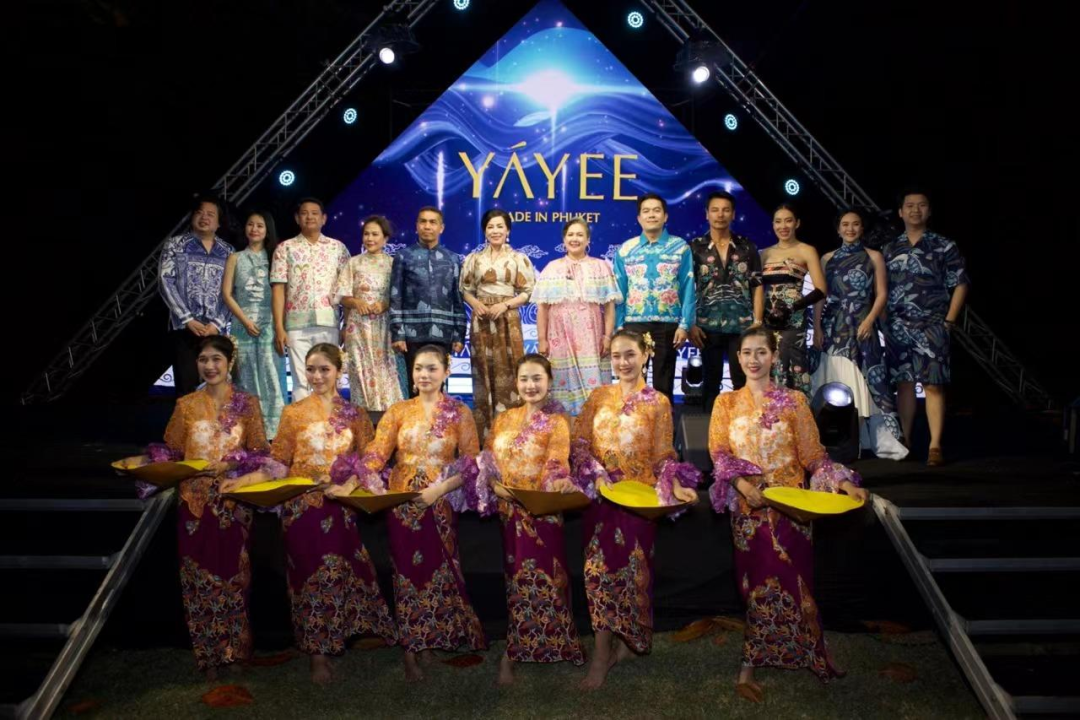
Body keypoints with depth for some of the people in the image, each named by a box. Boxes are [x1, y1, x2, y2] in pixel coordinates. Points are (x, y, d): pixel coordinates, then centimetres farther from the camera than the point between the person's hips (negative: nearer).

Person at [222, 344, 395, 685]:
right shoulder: (293, 413, 2)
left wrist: (349, 485, -16)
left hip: (340, 507, 1)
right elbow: (278, 464, 0)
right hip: (302, 506, -1)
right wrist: (245, 480, -15)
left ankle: (325, 645, 21)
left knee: (339, 572, 3)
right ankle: (317, 653, 15)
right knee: (310, 573, 4)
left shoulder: (354, 414, 5)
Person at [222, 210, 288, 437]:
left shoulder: (274, 256, 9)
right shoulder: (235, 258, 10)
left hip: (270, 324, -1)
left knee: (271, 377, -4)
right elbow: (226, 293, 4)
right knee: (247, 378, 2)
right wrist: (245, 320, -8)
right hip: (243, 325, 1)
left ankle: (273, 430, 0)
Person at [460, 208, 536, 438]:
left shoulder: (519, 259, 4)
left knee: (507, 373, -3)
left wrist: (505, 304, -13)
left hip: (508, 321, -2)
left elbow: (528, 292, 0)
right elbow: (465, 289, 10)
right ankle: (483, 432, 10)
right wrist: (475, 303, -10)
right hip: (481, 321, 2)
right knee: (483, 372, 3)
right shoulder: (474, 258, 10)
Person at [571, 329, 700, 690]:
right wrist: (596, 475, -13)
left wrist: (675, 484, -18)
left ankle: (605, 652, 13)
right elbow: (580, 441, 3)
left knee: (629, 570, 2)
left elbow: (663, 455, 0)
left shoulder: (658, 402, 1)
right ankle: (606, 651, 12)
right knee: (600, 569, 0)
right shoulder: (598, 396, 7)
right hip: (601, 495, 2)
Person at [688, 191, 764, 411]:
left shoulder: (747, 247, 6)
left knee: (743, 381, 2)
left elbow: (757, 287, 7)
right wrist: (690, 324, -6)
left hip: (742, 325, 1)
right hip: (708, 326, 0)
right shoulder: (695, 247, 3)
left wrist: (757, 322, -2)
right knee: (711, 381, 7)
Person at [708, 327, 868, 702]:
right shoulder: (726, 403, 6)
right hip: (749, 505, 0)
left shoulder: (794, 401, 3)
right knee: (763, 581, 2)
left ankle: (749, 667, 14)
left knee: (782, 581, 2)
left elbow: (813, 455, 2)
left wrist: (841, 481, -14)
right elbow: (718, 451, -3)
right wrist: (740, 482, -20)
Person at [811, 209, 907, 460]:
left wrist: (869, 320, -12)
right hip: (832, 327, 2)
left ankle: (857, 439, -4)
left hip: (860, 326, -2)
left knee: (857, 382, -7)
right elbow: (820, 296, 10)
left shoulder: (873, 257, 8)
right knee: (831, 380, 0)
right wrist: (817, 328, -1)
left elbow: (881, 294, 2)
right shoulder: (828, 258, 13)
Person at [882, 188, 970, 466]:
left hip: (930, 326, -3)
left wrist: (949, 321, -6)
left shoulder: (945, 247, 4)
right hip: (897, 327, 3)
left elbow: (960, 285, 2)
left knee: (933, 384, -7)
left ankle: (935, 446, -6)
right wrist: (884, 320, 6)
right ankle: (904, 441, 12)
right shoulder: (890, 249, 13)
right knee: (903, 383, 6)